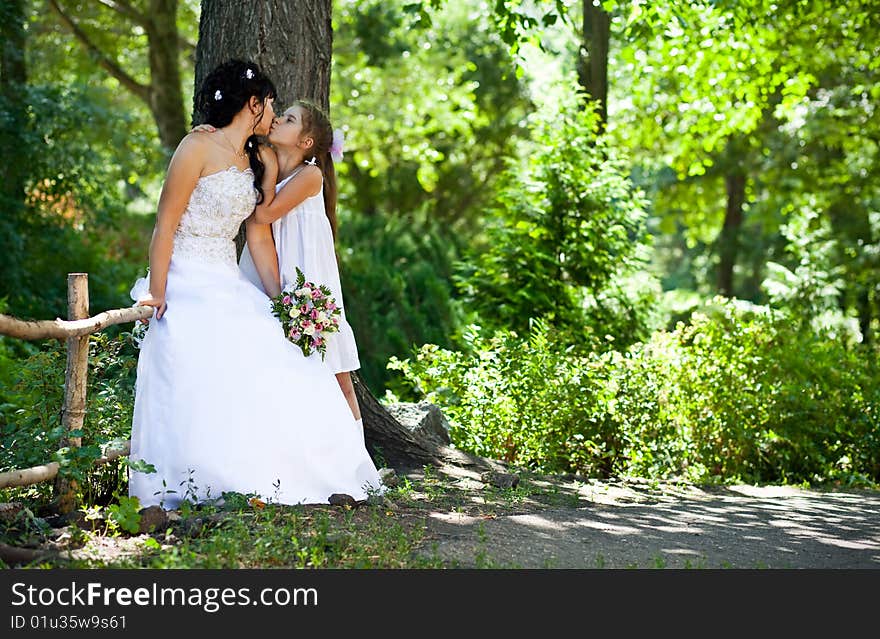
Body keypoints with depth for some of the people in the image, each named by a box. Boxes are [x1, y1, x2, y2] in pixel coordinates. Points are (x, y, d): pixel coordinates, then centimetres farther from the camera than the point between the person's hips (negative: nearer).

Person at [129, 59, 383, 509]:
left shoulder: (256, 165, 15)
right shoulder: (198, 148, -8)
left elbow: (259, 237, 16)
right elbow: (165, 225, -11)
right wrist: (156, 295, -17)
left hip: (231, 287, 7)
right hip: (188, 285, -7)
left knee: (277, 378, -5)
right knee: (202, 385, -21)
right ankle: (201, 489, -12)